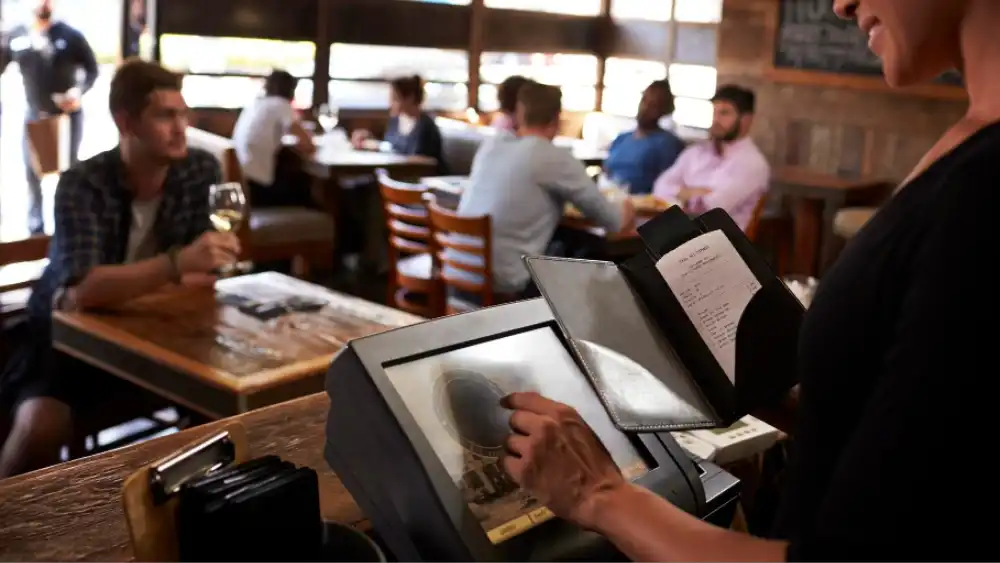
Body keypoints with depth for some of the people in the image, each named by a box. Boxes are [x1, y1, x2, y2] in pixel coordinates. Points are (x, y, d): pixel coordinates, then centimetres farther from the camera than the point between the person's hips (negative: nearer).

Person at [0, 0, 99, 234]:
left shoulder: (70, 35, -5)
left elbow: (92, 70, -2)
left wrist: (79, 91, -18)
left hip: (67, 114, -2)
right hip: (34, 116, 2)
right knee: (32, 173, 7)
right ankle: (36, 229, 19)